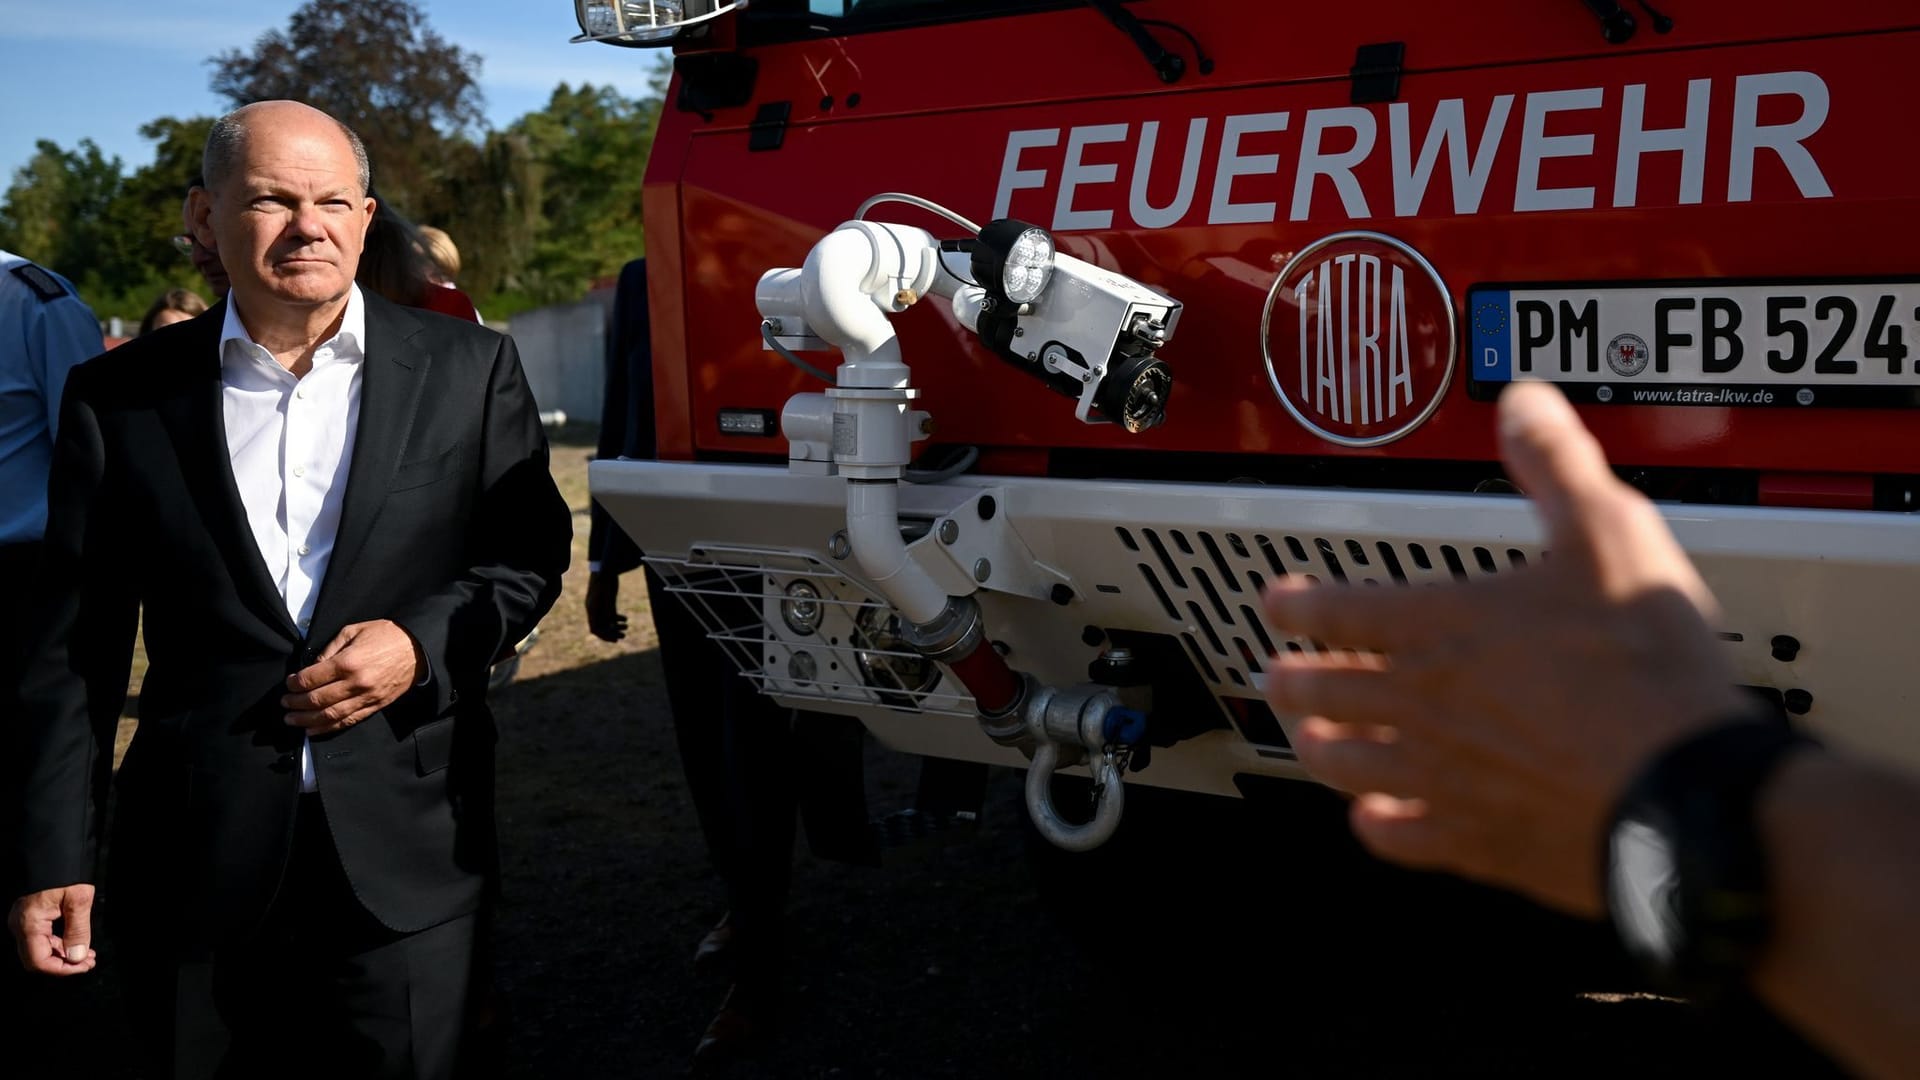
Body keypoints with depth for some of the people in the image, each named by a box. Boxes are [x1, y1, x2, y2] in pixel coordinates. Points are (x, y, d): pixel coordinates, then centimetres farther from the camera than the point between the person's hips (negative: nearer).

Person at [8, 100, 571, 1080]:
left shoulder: (467, 370, 2)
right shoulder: (121, 397, 3)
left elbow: (530, 555, 7)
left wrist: (424, 643, -12)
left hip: (405, 854, 0)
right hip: (194, 860, 1)